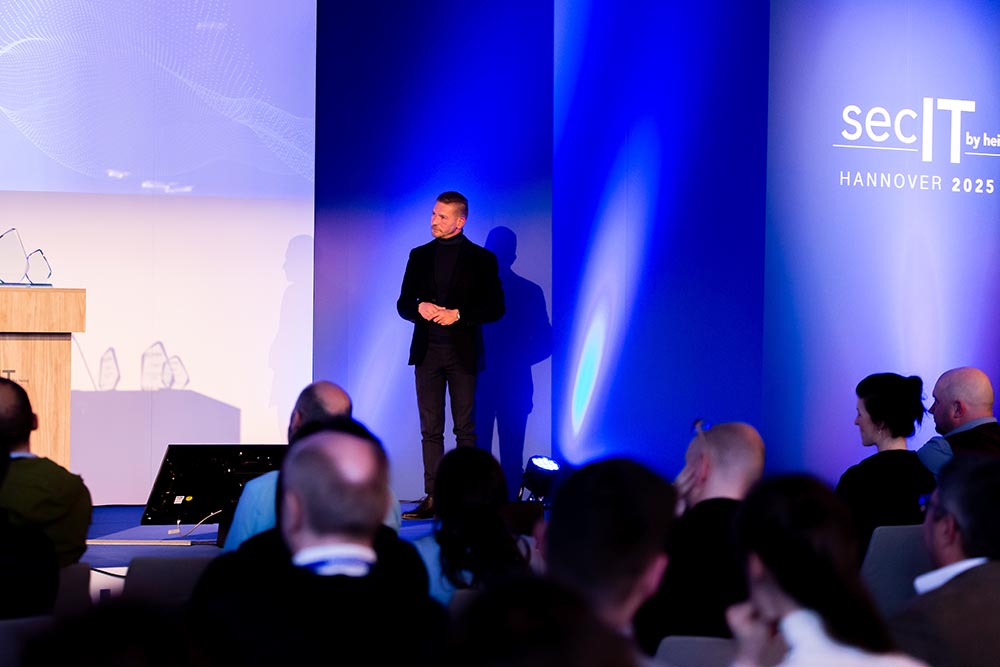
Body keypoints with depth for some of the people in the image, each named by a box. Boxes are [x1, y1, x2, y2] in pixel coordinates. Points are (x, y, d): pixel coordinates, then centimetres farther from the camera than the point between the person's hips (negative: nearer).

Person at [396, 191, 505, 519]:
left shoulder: (481, 259, 0)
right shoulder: (419, 256, 10)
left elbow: (495, 307, -4)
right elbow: (403, 304, 11)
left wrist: (458, 314, -15)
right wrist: (420, 308, -11)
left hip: (463, 353, -3)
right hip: (427, 352, 3)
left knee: (465, 429, 1)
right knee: (430, 430, 3)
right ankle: (433, 497, 5)